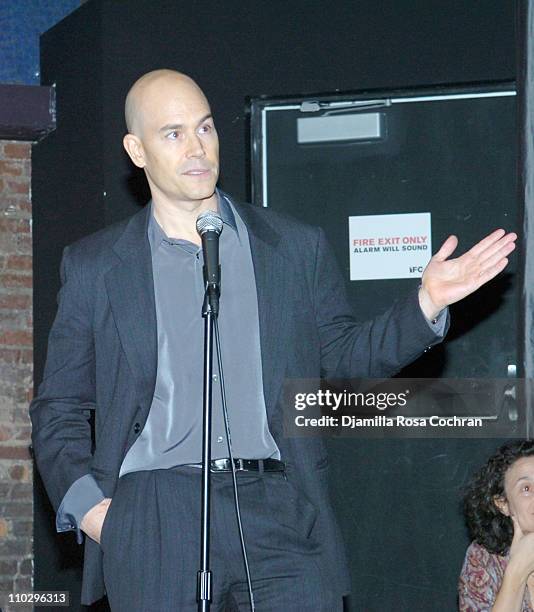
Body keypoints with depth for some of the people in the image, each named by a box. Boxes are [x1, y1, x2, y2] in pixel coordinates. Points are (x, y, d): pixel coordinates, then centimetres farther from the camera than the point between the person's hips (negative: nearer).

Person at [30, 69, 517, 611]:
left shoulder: (297, 248, 13)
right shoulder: (94, 266, 11)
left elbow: (342, 358, 20)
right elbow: (58, 409, 15)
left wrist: (426, 303, 5)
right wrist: (85, 503, -1)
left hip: (279, 512, 1)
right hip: (154, 521, 0)